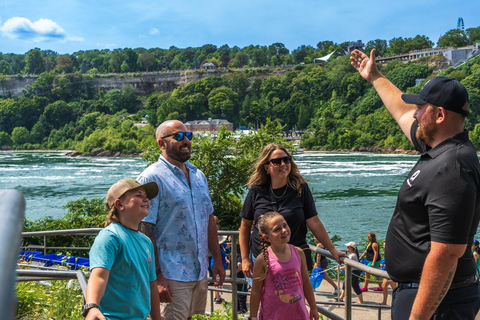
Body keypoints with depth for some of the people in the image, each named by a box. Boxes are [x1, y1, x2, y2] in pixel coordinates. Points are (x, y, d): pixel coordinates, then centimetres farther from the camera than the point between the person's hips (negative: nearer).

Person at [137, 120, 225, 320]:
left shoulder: (198, 175, 12)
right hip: (172, 277, -7)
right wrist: (157, 276, -18)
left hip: (200, 273, 7)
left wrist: (217, 260, 14)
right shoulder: (152, 178, -11)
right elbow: (145, 230, -15)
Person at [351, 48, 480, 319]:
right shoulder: (439, 149, 4)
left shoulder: (452, 170, -26)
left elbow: (446, 255, -30)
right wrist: (374, 77, 35)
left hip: (435, 298, -9)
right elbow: (403, 113, 24)